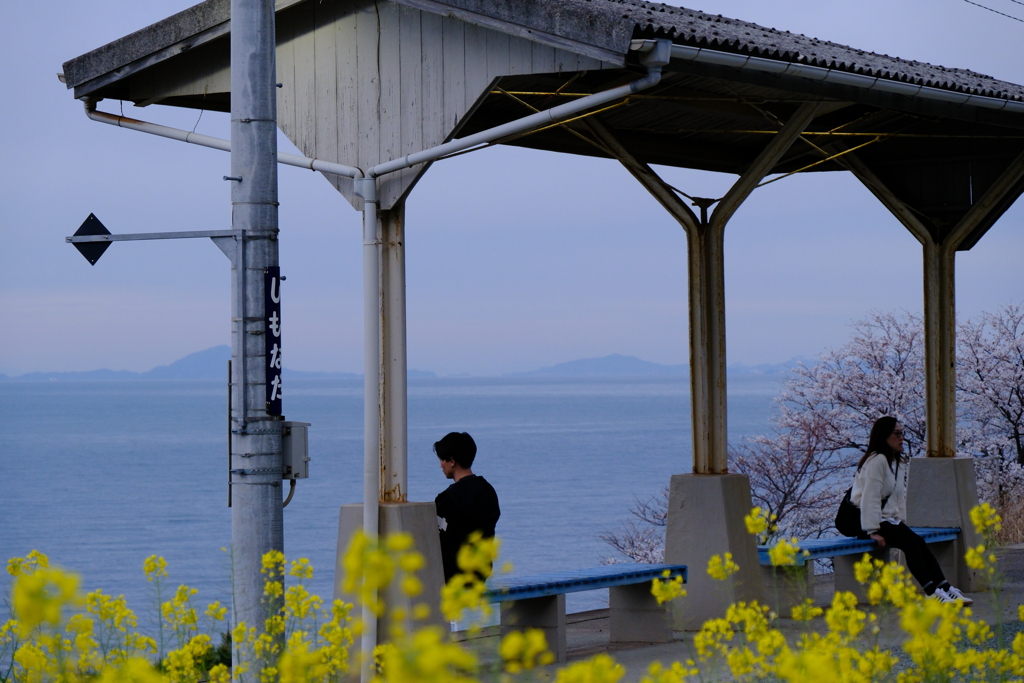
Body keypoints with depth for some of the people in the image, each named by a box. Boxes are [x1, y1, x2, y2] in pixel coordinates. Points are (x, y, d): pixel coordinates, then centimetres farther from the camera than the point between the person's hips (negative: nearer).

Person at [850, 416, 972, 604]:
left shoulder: (899, 462, 15)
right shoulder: (876, 460, -16)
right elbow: (870, 497, -20)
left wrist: (901, 521, 4)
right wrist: (872, 531, -23)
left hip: (890, 520, 9)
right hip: (870, 522, -8)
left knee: (919, 542, -14)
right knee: (910, 541, -25)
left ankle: (945, 588, -21)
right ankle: (932, 592, -31)